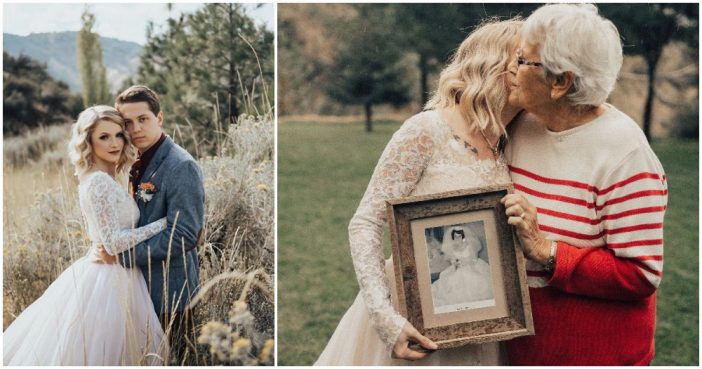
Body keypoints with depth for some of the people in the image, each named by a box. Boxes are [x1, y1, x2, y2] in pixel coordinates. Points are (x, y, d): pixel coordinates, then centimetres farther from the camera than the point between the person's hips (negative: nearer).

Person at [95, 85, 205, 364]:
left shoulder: (181, 167, -17)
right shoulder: (138, 165, 10)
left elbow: (183, 236, -23)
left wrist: (123, 256, -20)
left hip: (168, 293, -8)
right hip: (140, 287, 8)